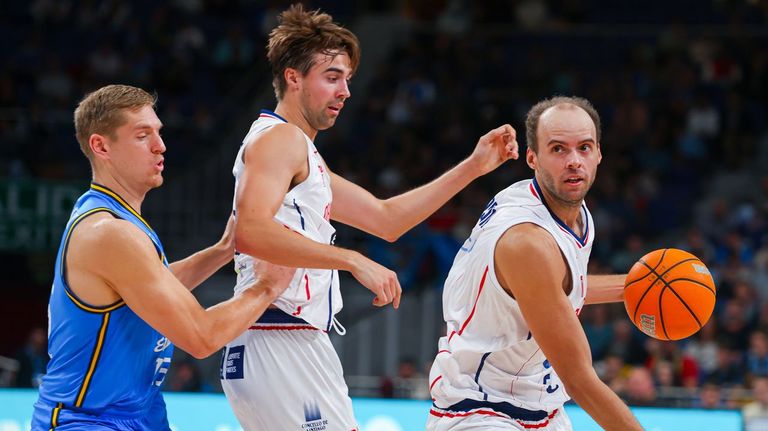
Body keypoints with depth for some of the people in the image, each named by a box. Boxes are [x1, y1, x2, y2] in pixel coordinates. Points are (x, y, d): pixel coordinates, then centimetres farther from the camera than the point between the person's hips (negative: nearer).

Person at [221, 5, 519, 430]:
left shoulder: (305, 155, 24)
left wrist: (472, 168, 21)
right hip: (281, 346, -10)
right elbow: (251, 231, -25)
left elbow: (385, 218, 27)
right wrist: (354, 261, -27)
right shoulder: (280, 137, -8)